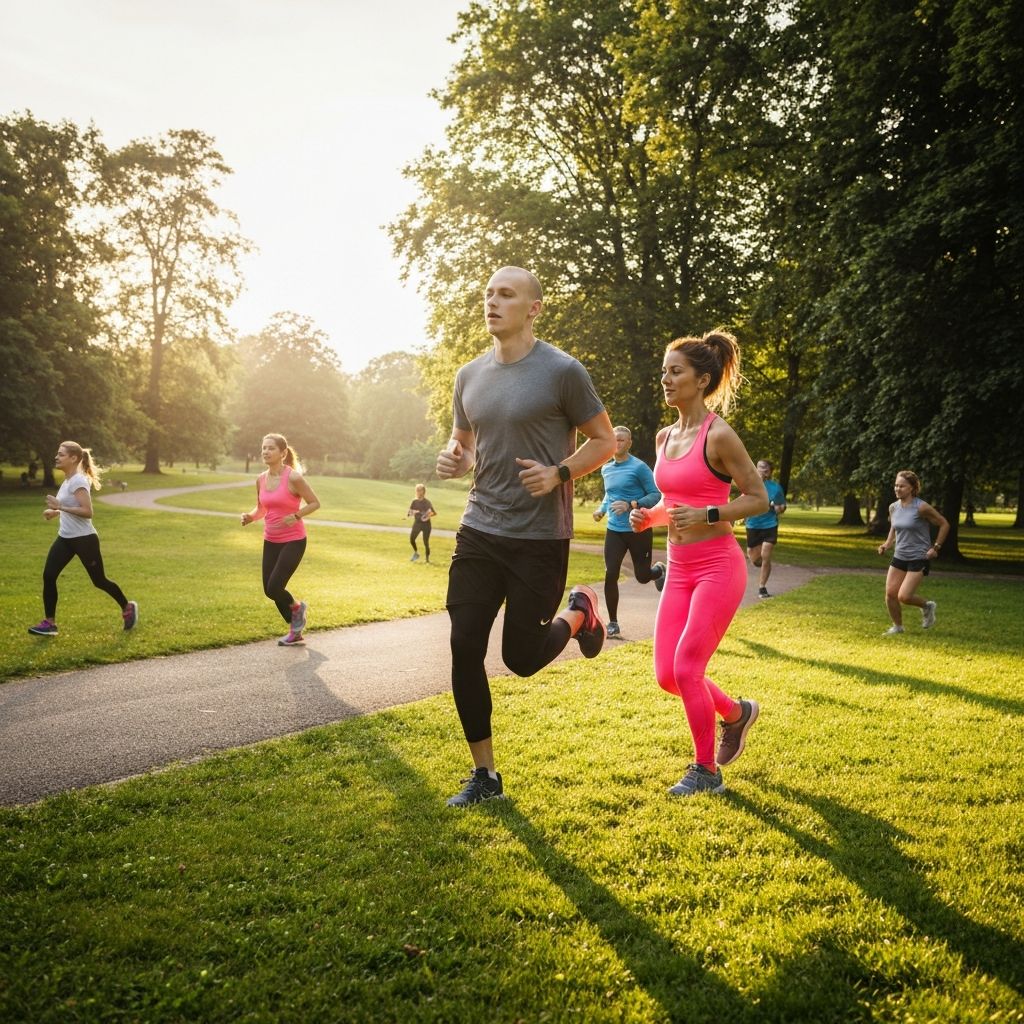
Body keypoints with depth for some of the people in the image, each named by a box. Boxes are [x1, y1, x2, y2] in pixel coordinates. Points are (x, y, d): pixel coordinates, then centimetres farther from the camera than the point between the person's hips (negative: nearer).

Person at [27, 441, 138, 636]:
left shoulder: (78, 481, -18)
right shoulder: (67, 481, 10)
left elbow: (87, 512, -26)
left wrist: (61, 507, -29)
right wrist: (55, 512, 9)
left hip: (84, 539, -9)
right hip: (65, 538, 9)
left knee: (99, 581, 4)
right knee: (48, 576, -2)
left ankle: (128, 608, 25)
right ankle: (49, 623, 4)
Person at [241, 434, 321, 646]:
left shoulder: (293, 478, -15)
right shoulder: (261, 479, 3)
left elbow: (315, 503, -8)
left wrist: (296, 516, -24)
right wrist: (250, 517, -6)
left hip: (293, 541, -7)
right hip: (271, 541, 7)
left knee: (274, 587, -14)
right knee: (269, 590, 7)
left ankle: (297, 607, 20)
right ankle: (296, 632, 26)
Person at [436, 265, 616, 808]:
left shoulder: (562, 371, -10)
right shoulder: (470, 375, 7)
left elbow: (604, 441, -2)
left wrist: (558, 474, -19)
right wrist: (453, 459, -3)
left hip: (540, 539, -5)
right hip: (478, 532, 5)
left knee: (522, 658, 2)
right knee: (464, 649, 1)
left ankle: (579, 614, 36)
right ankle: (484, 774, 17)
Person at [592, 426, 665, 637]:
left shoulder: (639, 467, -11)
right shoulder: (606, 469, 8)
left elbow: (656, 495, -12)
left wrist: (631, 505, -25)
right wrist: (602, 509, 6)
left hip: (639, 530, -4)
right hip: (614, 530, 4)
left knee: (642, 576, 7)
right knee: (610, 575, -8)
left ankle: (659, 569, 45)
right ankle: (613, 624, 2)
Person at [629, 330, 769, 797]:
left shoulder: (718, 435, -11)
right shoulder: (664, 437, 10)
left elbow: (758, 498, -8)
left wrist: (707, 516, -20)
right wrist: (648, 516, 1)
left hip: (718, 566, -7)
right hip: (679, 569, 7)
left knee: (687, 668, -9)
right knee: (667, 675, 5)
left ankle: (706, 771, 12)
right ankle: (737, 713, 33)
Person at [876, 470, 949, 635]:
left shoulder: (921, 508, -16)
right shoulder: (893, 507, 3)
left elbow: (944, 524, -6)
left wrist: (936, 547, -9)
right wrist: (887, 544, 4)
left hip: (918, 559, -6)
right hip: (899, 557, 6)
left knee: (904, 597, -13)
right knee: (890, 593, -1)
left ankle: (927, 606, 18)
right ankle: (897, 626, 20)